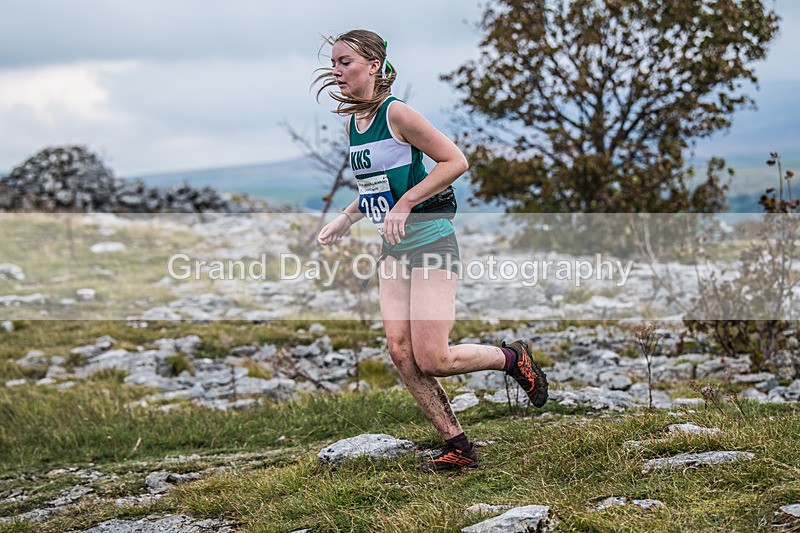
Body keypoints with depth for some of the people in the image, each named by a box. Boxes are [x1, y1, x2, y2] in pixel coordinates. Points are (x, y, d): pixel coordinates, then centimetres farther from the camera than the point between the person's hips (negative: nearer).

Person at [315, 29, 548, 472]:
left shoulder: (396, 113, -15)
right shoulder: (351, 124, 9)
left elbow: (455, 161, -18)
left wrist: (405, 204, -22)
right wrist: (344, 220, 11)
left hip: (431, 242, -8)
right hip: (393, 249, 8)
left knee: (431, 359, -11)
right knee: (400, 353, -2)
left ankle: (512, 358, 16)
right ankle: (458, 448, 8)